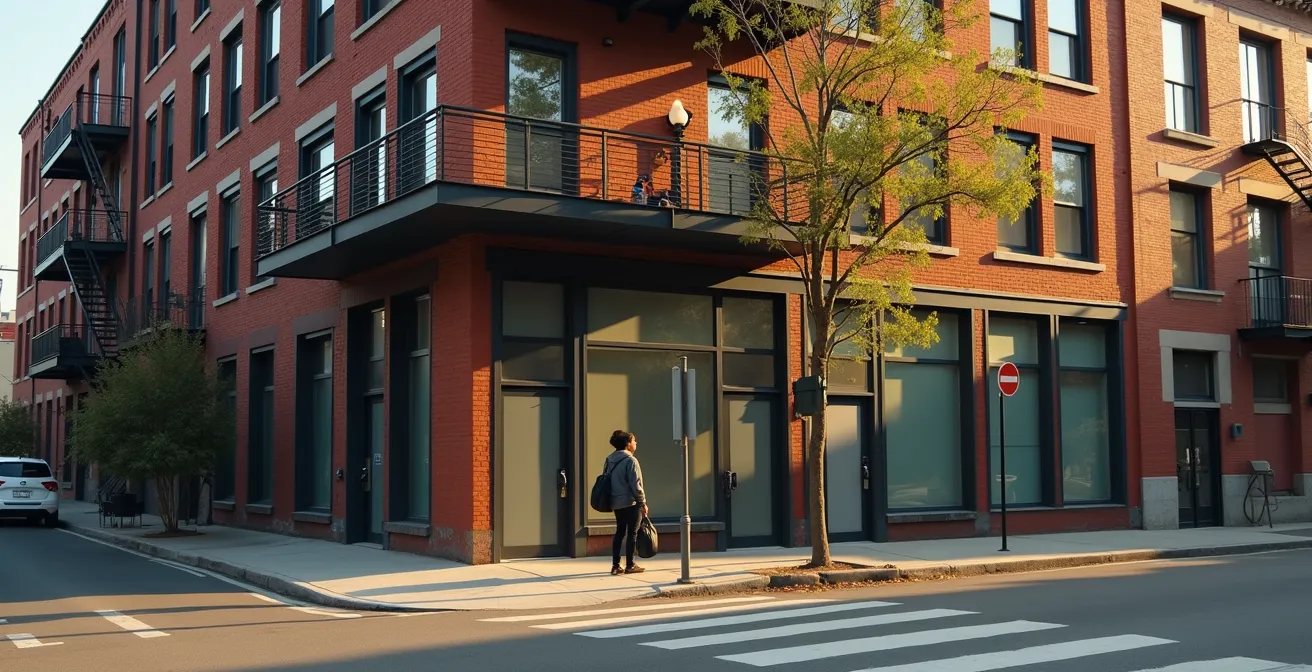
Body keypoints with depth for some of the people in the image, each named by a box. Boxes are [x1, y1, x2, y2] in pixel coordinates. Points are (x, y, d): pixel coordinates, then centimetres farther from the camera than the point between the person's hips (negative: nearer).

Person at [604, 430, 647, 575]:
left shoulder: (610, 460, 9)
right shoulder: (630, 460, -14)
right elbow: (635, 485, -17)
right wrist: (643, 502, -9)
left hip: (616, 502, 7)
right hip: (631, 502, -7)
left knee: (619, 532, 13)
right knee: (632, 533, 2)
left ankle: (615, 566, 12)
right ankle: (629, 566, 5)